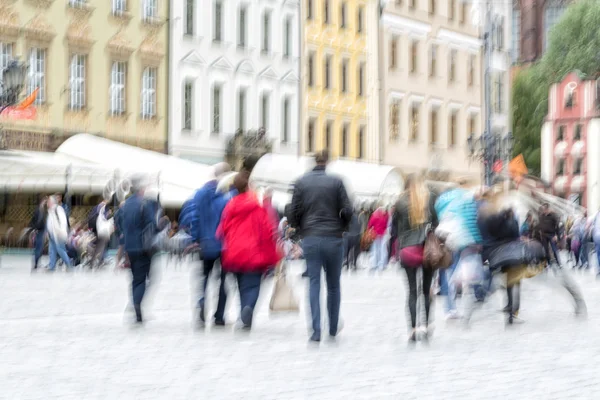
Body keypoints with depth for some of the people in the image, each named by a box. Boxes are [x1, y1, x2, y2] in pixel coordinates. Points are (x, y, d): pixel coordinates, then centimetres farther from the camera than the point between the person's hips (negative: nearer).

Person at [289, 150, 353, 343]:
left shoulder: (301, 183, 2)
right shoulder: (336, 182, -4)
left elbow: (294, 213, 2)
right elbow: (347, 211, -4)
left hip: (310, 239, 1)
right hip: (333, 239, -1)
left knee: (314, 283, 2)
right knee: (333, 285, 12)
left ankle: (316, 330, -8)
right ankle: (333, 328, 20)